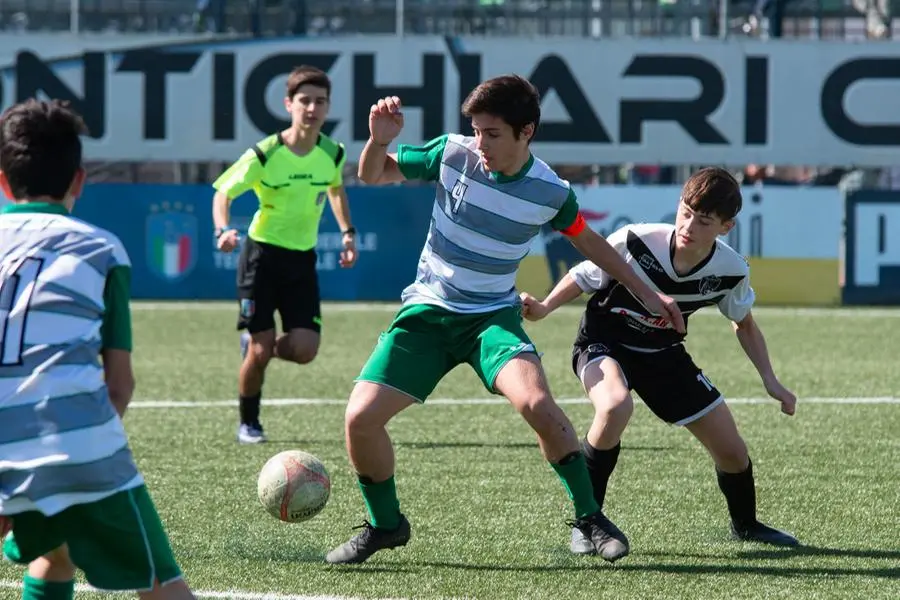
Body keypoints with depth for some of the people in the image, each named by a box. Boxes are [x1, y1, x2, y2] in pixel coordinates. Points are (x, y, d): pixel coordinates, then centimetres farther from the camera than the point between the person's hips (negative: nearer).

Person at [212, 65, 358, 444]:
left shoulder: (332, 154, -3)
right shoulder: (264, 155, -16)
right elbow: (224, 192, -8)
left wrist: (347, 232, 8)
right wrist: (223, 231, -27)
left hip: (302, 257, 4)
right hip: (262, 253, -4)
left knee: (304, 351, -10)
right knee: (260, 351, -5)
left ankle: (255, 343, 24)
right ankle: (248, 423, 18)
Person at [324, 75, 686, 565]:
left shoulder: (552, 193, -11)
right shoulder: (451, 154, -11)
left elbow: (587, 241, 11)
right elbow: (373, 175, 1)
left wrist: (646, 293, 14)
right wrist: (379, 141, -22)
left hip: (493, 316, -1)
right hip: (428, 310, 2)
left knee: (536, 402, -30)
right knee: (360, 417, -14)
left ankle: (589, 517, -11)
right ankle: (385, 525, 12)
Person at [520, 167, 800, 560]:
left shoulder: (731, 271, -17)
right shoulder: (634, 242, -29)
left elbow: (744, 324, 4)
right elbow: (584, 277, -10)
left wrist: (769, 379, -4)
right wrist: (543, 308, -24)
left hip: (662, 353, 4)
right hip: (603, 342, -4)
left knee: (731, 450, 4)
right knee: (616, 405, -39)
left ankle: (746, 524, 39)